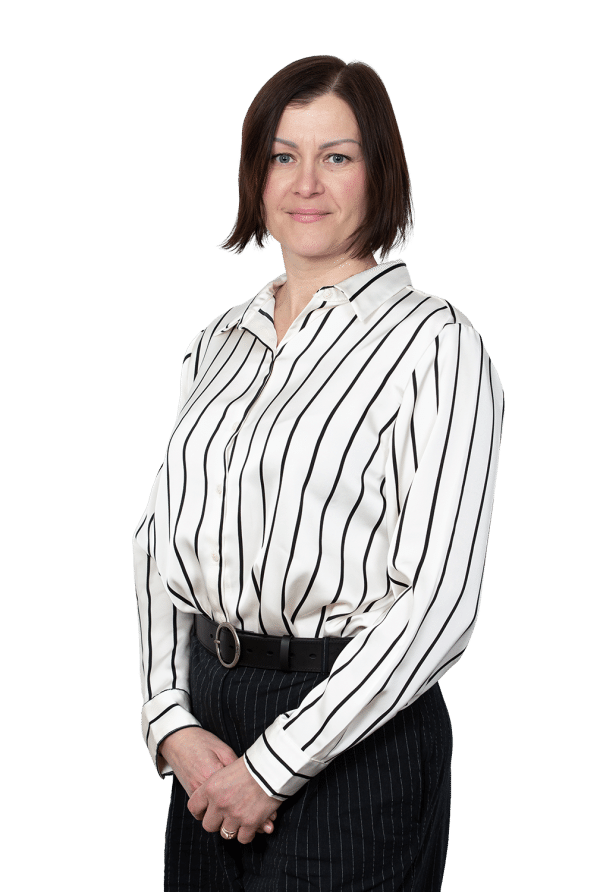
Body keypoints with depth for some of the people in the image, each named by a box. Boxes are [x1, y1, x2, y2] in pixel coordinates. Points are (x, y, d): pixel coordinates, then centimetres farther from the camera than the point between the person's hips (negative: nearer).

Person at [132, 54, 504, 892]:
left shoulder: (434, 342, -11)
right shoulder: (218, 345, 9)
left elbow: (438, 600, -16)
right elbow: (160, 538, 9)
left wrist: (275, 766, -15)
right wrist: (169, 719, -6)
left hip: (358, 742, -5)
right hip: (209, 710, 5)